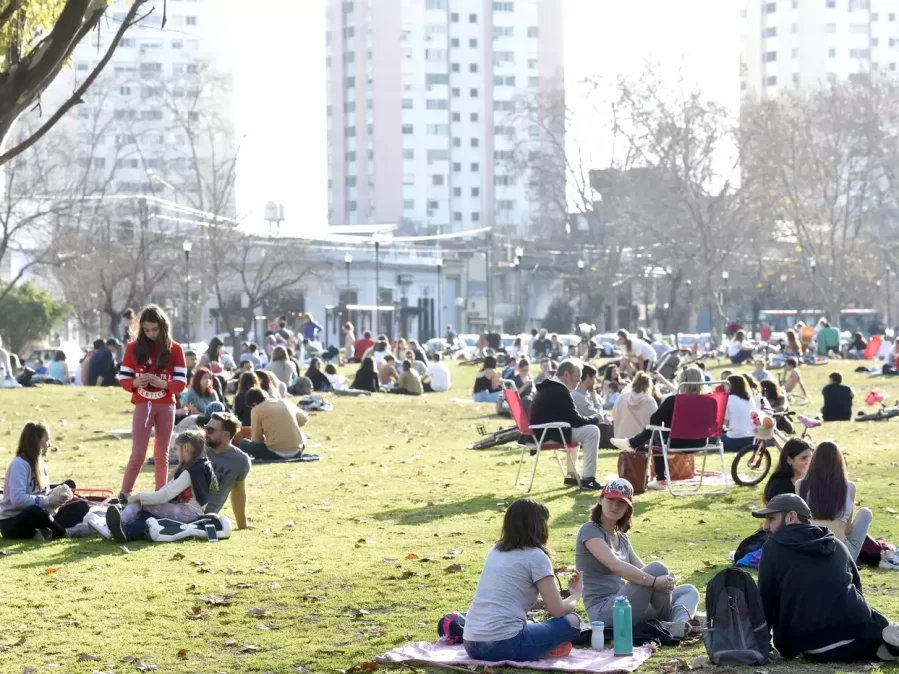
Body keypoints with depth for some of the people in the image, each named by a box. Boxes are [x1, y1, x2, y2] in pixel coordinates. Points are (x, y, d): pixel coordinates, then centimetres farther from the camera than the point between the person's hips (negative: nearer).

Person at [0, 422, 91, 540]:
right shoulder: (19, 464, -16)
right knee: (36, 511, -43)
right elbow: (17, 499, -27)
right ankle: (65, 532, -16)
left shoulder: (40, 464, 11)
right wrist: (47, 500, -24)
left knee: (81, 506, 0)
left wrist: (57, 494, -7)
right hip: (13, 523, -9)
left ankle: (47, 532, -26)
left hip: (36, 518, 10)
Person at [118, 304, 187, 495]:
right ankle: (123, 496, -6)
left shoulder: (174, 349, -1)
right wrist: (135, 383, -20)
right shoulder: (133, 348, -1)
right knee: (138, 453, -8)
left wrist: (163, 383, -22)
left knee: (162, 454, 9)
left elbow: (181, 382, -3)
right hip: (143, 405, -1)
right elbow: (123, 378, 1)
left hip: (166, 406, 1)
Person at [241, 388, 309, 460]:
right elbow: (304, 418, 27)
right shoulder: (285, 402, 13)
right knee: (302, 436, 38)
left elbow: (256, 439, 4)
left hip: (275, 454, -4)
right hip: (296, 452, 4)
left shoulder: (257, 409, 1)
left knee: (244, 444, 18)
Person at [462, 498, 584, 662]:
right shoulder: (536, 556, -2)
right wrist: (576, 594, 22)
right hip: (502, 646, -7)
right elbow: (557, 611, 1)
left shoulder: (495, 551, 18)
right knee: (571, 621, 8)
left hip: (471, 644, 7)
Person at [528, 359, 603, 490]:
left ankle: (572, 476, 32)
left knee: (577, 431, 32)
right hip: (547, 434, -11)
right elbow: (575, 420, -15)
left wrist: (589, 420, 12)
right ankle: (588, 479, -8)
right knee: (592, 431, -9)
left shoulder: (548, 388, 16)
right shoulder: (560, 391, -16)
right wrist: (594, 419, 2)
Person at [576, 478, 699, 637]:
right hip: (604, 612, -9)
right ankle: (665, 623, -6)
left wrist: (667, 579, -11)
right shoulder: (590, 531, -8)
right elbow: (615, 565, -24)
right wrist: (654, 581, -32)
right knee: (657, 569, -25)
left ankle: (680, 623, -27)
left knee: (689, 591, 7)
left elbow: (642, 570, 12)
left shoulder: (622, 538, 19)